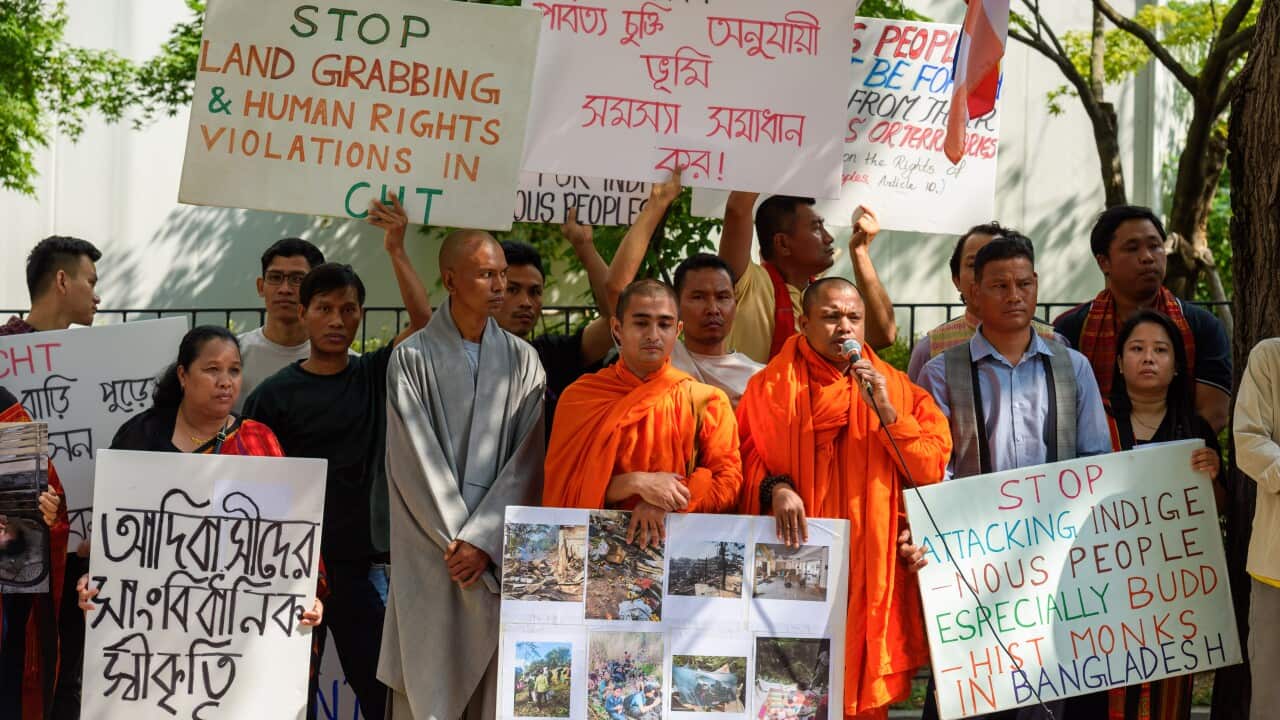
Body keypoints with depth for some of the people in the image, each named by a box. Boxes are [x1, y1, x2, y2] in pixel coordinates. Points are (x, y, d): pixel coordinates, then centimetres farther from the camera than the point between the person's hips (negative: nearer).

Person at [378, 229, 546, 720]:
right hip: (429, 548, -2)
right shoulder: (412, 358, 3)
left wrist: (483, 539, -9)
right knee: (426, 680, -4)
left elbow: (526, 459, 2)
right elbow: (417, 458, -3)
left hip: (498, 550, 2)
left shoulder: (521, 360, 9)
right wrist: (456, 540, -10)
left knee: (494, 679, -1)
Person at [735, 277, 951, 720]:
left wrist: (886, 412, -11)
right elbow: (747, 458, 0)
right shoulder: (772, 385, 4)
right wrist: (775, 487, -20)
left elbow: (932, 470, 0)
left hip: (871, 567, 2)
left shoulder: (895, 387, 8)